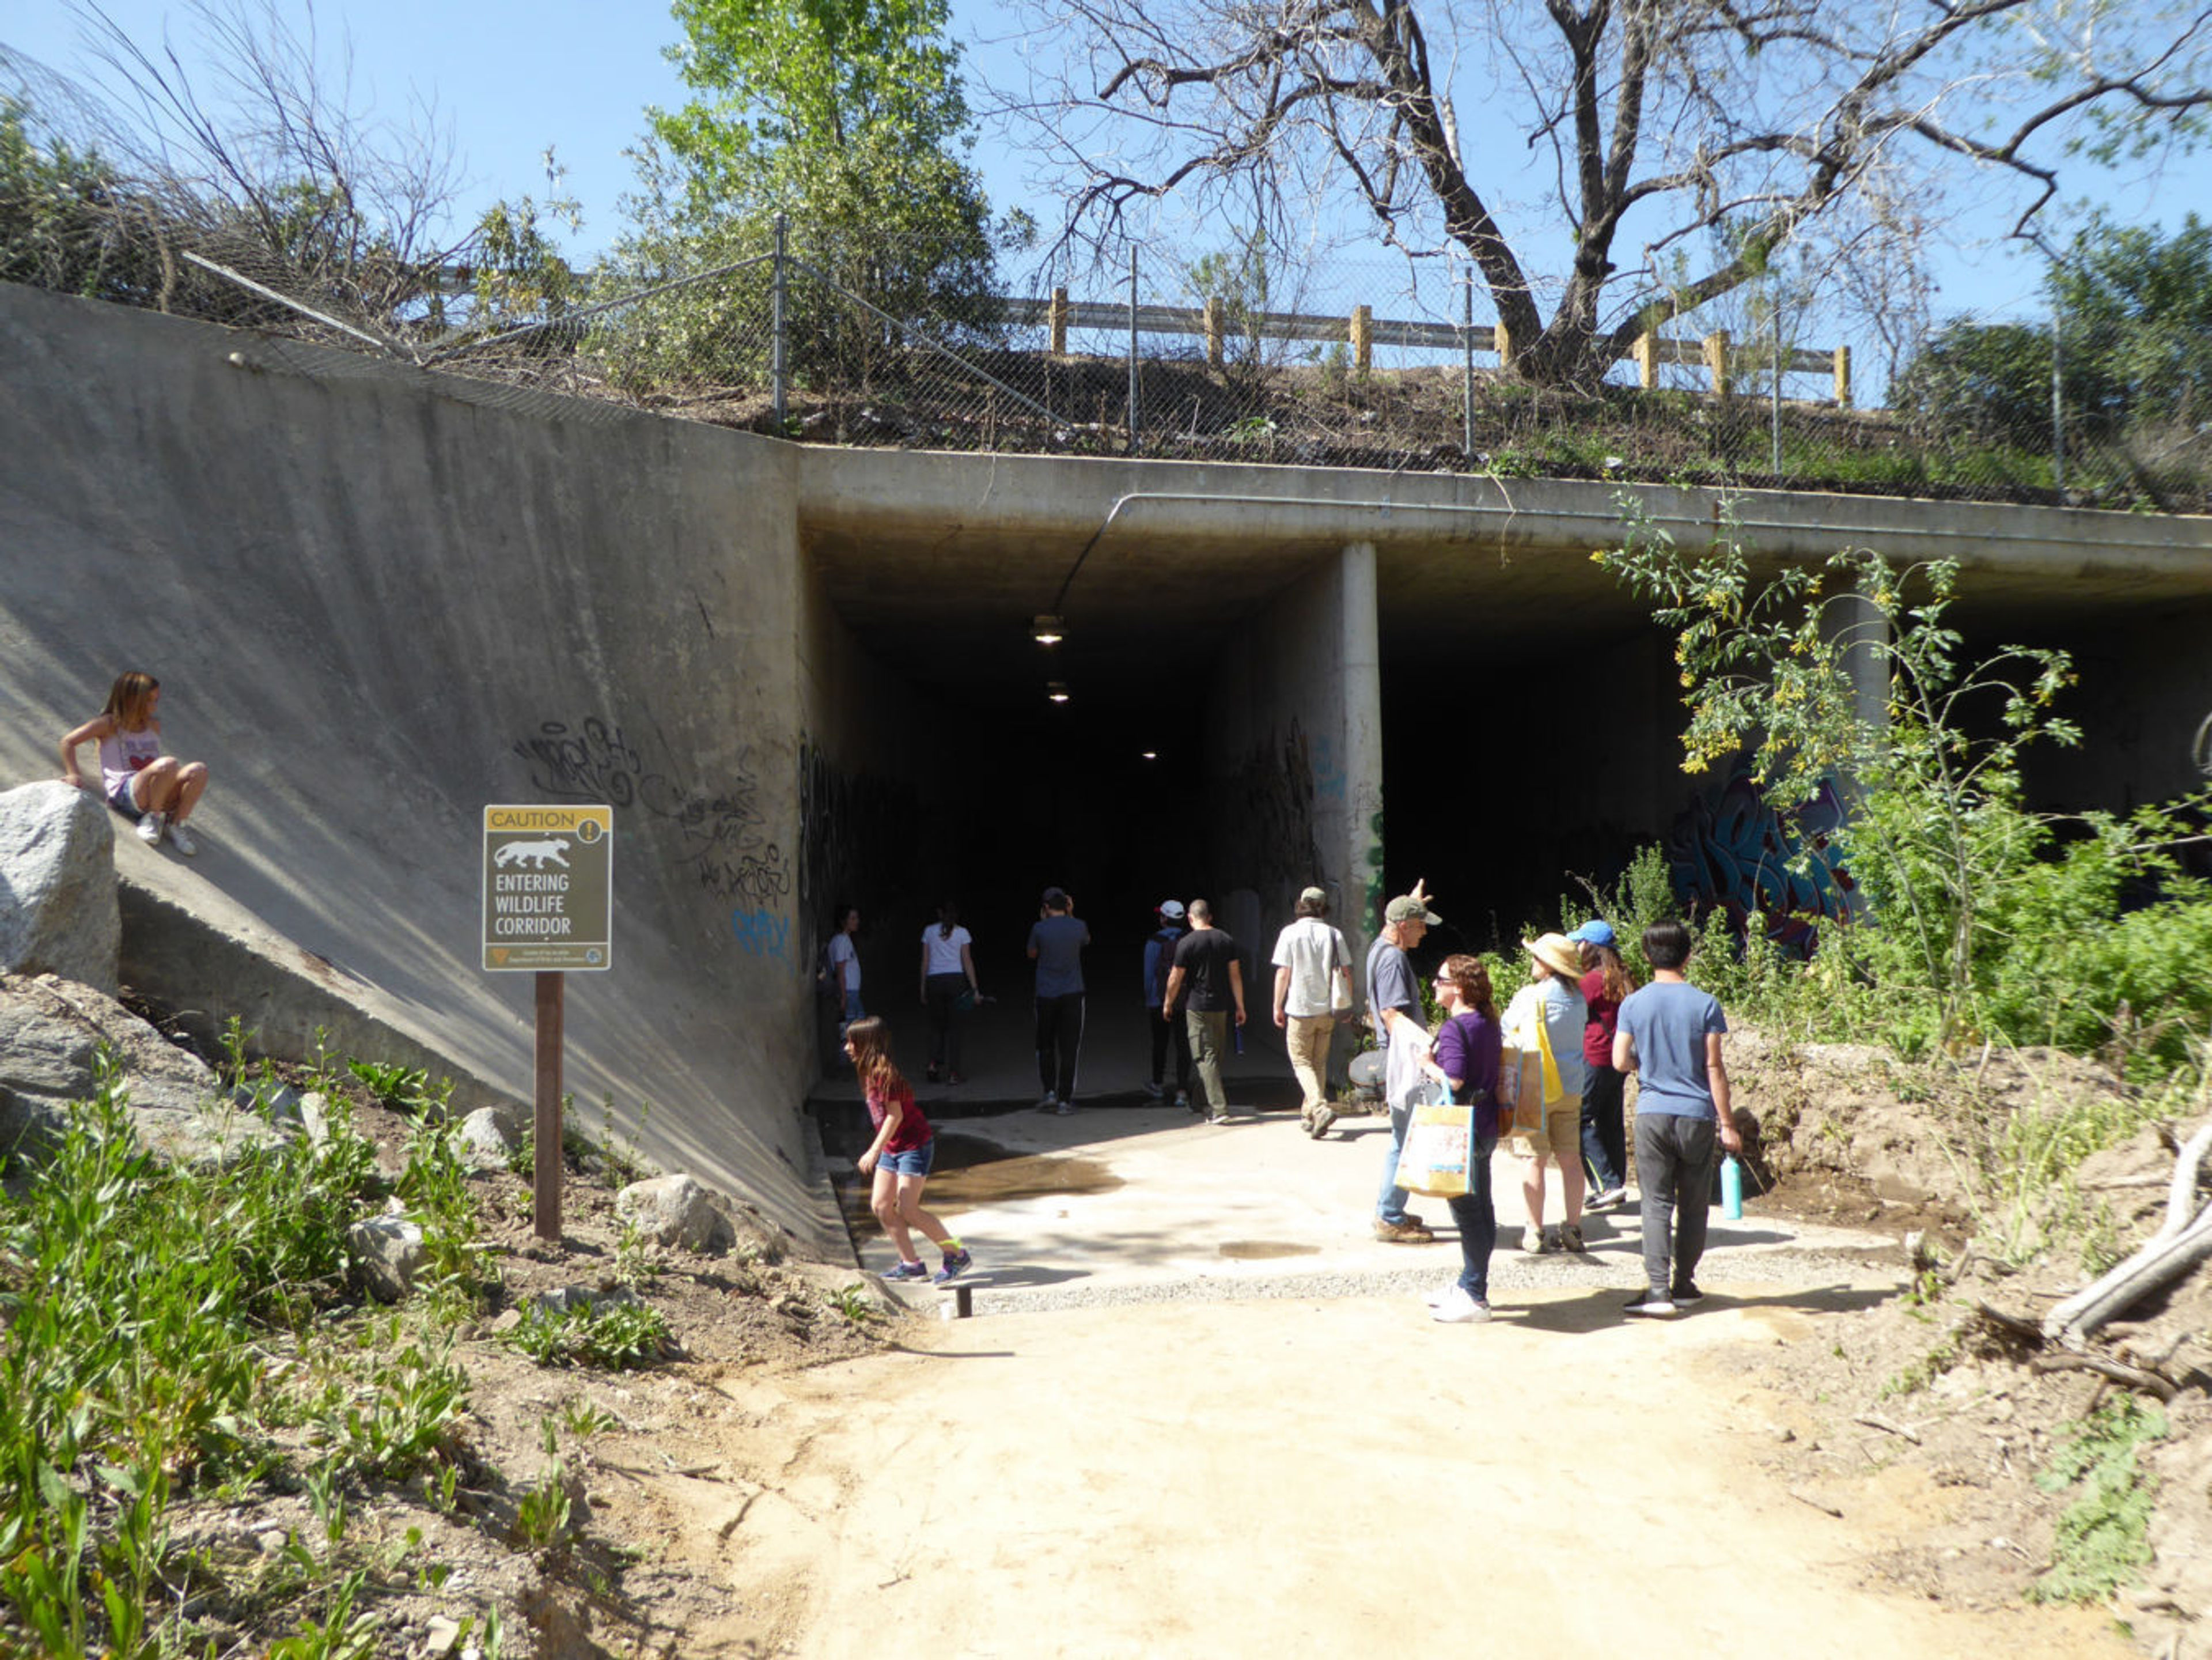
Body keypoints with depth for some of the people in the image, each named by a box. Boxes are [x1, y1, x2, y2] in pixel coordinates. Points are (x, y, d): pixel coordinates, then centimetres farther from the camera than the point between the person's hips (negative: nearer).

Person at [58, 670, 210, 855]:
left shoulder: (154, 726, 24)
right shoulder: (110, 724, 9)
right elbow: (68, 741, 10)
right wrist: (74, 775, 0)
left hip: (161, 798, 5)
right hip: (123, 793, -5)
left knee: (199, 769, -24)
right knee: (168, 764, -35)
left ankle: (175, 825, -15)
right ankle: (152, 819, -17)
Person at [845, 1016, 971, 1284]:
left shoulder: (885, 1073, -20)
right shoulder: (870, 1072, 9)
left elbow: (895, 1115, -23)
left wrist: (874, 1151, -25)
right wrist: (877, 1151, 21)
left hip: (914, 1145, -10)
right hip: (892, 1148, 10)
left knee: (907, 1210, -11)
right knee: (880, 1205, 5)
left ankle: (958, 1255, 2)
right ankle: (911, 1264, 13)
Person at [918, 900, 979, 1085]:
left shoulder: (929, 931, 7)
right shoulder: (962, 933, 3)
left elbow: (925, 962, 6)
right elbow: (967, 962, -2)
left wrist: (923, 989, 12)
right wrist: (975, 989, 0)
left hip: (934, 981, 1)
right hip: (956, 980, -1)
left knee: (936, 1026, 16)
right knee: (954, 1028, 3)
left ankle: (934, 1064, 0)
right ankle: (953, 1073, 2)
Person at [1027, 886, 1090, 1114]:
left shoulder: (1040, 928, -8)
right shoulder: (1078, 927, -3)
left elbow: (1032, 954, 10)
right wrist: (1071, 916, 15)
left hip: (1046, 995, -1)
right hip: (1072, 994, 1)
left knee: (1046, 1047, 14)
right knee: (1069, 1049, 3)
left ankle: (1050, 1092, 6)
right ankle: (1065, 1100, 3)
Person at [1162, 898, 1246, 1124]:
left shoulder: (1186, 943, -9)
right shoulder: (1226, 940, 5)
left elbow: (1176, 978, -6)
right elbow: (1235, 975, 5)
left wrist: (1168, 1003, 9)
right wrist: (1240, 1006, 10)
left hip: (1197, 1006, -5)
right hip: (1221, 1006, 5)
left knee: (1205, 1057, -5)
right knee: (1217, 1054, 15)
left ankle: (1219, 1108, -13)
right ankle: (1202, 1101, 28)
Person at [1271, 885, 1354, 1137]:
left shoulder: (1290, 933, -7)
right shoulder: (1334, 935, 1)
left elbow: (1283, 973, -8)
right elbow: (1346, 972, 2)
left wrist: (1277, 1006, 1)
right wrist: (1347, 1004, 13)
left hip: (1300, 1008, -4)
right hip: (1328, 1009, 4)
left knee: (1301, 1061, 3)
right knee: (1320, 1062, 15)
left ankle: (1320, 1107, -17)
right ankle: (1309, 1115, 21)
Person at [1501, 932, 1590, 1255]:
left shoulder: (1529, 996, -12)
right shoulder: (1577, 997, 2)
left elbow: (1505, 1030, 0)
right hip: (1571, 1089, 5)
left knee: (1536, 1160, 0)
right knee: (1570, 1158, 9)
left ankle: (1535, 1234, 2)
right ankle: (1573, 1230, 13)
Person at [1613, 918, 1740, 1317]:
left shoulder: (1633, 1004, -3)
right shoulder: (1705, 1004, -5)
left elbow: (1621, 1062, -3)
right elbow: (1714, 1067, -5)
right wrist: (1727, 1123, 0)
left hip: (1652, 1115, 0)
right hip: (1697, 1116, 0)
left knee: (1656, 1204, 3)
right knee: (1693, 1206, 12)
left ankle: (1658, 1289, -6)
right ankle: (1684, 1285, 19)